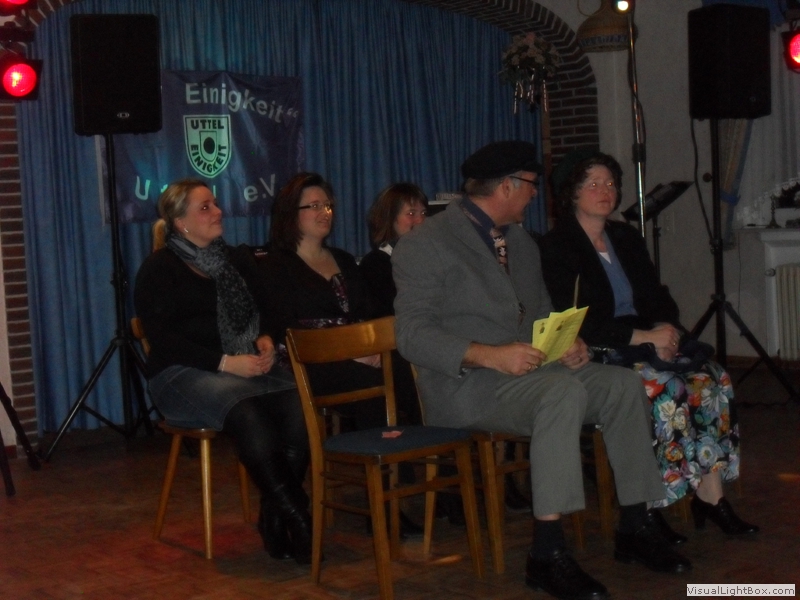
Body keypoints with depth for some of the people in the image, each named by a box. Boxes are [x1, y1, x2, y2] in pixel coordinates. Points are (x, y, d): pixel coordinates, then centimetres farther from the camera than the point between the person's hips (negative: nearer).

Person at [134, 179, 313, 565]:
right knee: (247, 413, -37)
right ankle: (296, 519, -31)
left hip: (245, 365, 5)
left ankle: (274, 519, -21)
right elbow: (163, 338, -9)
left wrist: (265, 338, 0)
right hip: (183, 374, -5)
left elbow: (261, 311, 26)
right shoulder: (159, 269, 2)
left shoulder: (230, 260, 21)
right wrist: (226, 363, -19)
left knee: (297, 406, -28)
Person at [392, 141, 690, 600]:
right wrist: (490, 355, -27)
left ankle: (633, 529, -3)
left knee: (623, 383, -12)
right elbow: (414, 336, -14)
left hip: (530, 367, 8)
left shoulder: (522, 243, 20)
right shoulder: (426, 246, -7)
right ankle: (548, 554, -31)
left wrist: (567, 342, 1)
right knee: (564, 393, -33)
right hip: (466, 383, -8)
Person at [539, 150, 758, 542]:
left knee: (713, 381, -19)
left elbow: (658, 297, 17)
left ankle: (710, 496, -18)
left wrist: (666, 329, -7)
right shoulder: (557, 247, -5)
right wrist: (643, 337, -20)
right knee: (667, 390, -31)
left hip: (648, 341, 7)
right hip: (594, 356, -7)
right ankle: (649, 506, -21)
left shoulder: (627, 238, 18)